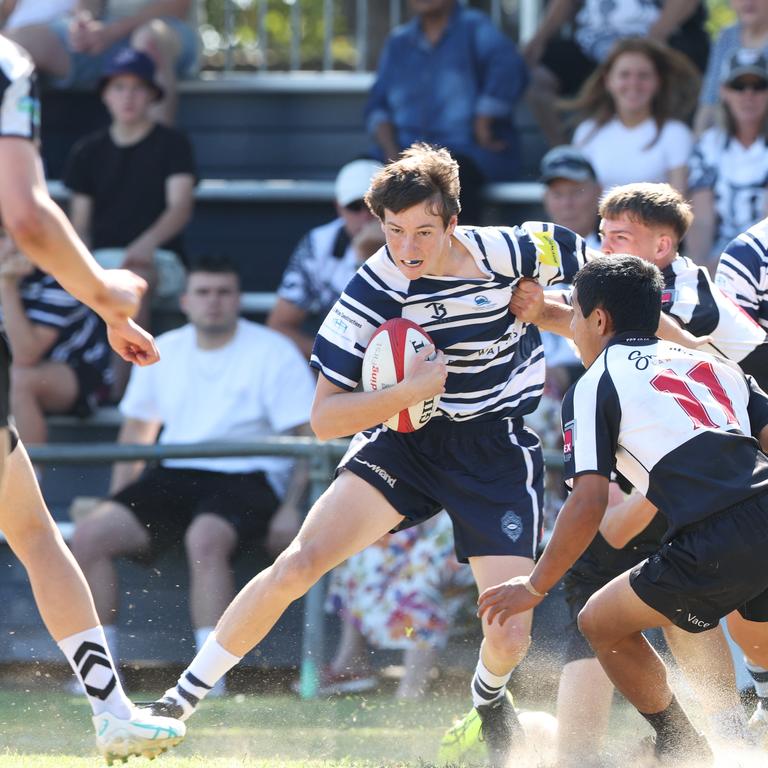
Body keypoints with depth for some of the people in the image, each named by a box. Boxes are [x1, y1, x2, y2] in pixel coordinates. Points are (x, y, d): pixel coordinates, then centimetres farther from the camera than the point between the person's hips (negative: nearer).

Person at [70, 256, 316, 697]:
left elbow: (309, 436, -5)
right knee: (89, 535, -17)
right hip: (174, 475, 6)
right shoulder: (163, 351, 16)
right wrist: (120, 499, 14)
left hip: (246, 476, -5)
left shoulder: (273, 353, 0)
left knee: (205, 538, -38)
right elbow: (136, 429, 26)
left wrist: (290, 508, -17)